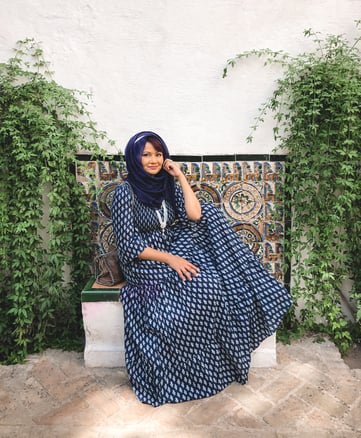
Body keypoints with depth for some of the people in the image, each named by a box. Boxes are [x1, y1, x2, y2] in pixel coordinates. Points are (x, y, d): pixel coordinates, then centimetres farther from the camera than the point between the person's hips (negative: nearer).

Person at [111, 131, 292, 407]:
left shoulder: (167, 185, 5)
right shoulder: (126, 192, -12)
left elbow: (195, 215, -10)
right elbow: (128, 245, -16)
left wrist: (180, 176, -10)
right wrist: (169, 259, -22)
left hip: (172, 251, 6)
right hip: (143, 262, -6)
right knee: (203, 285, -24)